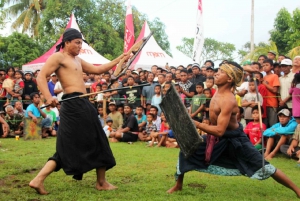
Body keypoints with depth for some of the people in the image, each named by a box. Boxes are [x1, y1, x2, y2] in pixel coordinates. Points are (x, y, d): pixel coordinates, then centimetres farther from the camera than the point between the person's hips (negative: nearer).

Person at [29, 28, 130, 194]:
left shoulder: (78, 60, 23)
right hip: (73, 104, -10)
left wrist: (119, 59, 23)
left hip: (82, 104, 10)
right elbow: (41, 77, -12)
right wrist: (48, 97, -28)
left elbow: (97, 70, 28)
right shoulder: (58, 57, -4)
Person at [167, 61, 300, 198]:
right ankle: (178, 185, 18)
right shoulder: (218, 92, -3)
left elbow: (219, 131, -36)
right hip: (218, 138, 8)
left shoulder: (228, 101, -30)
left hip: (234, 140, -8)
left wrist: (197, 124, -35)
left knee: (262, 167, -4)